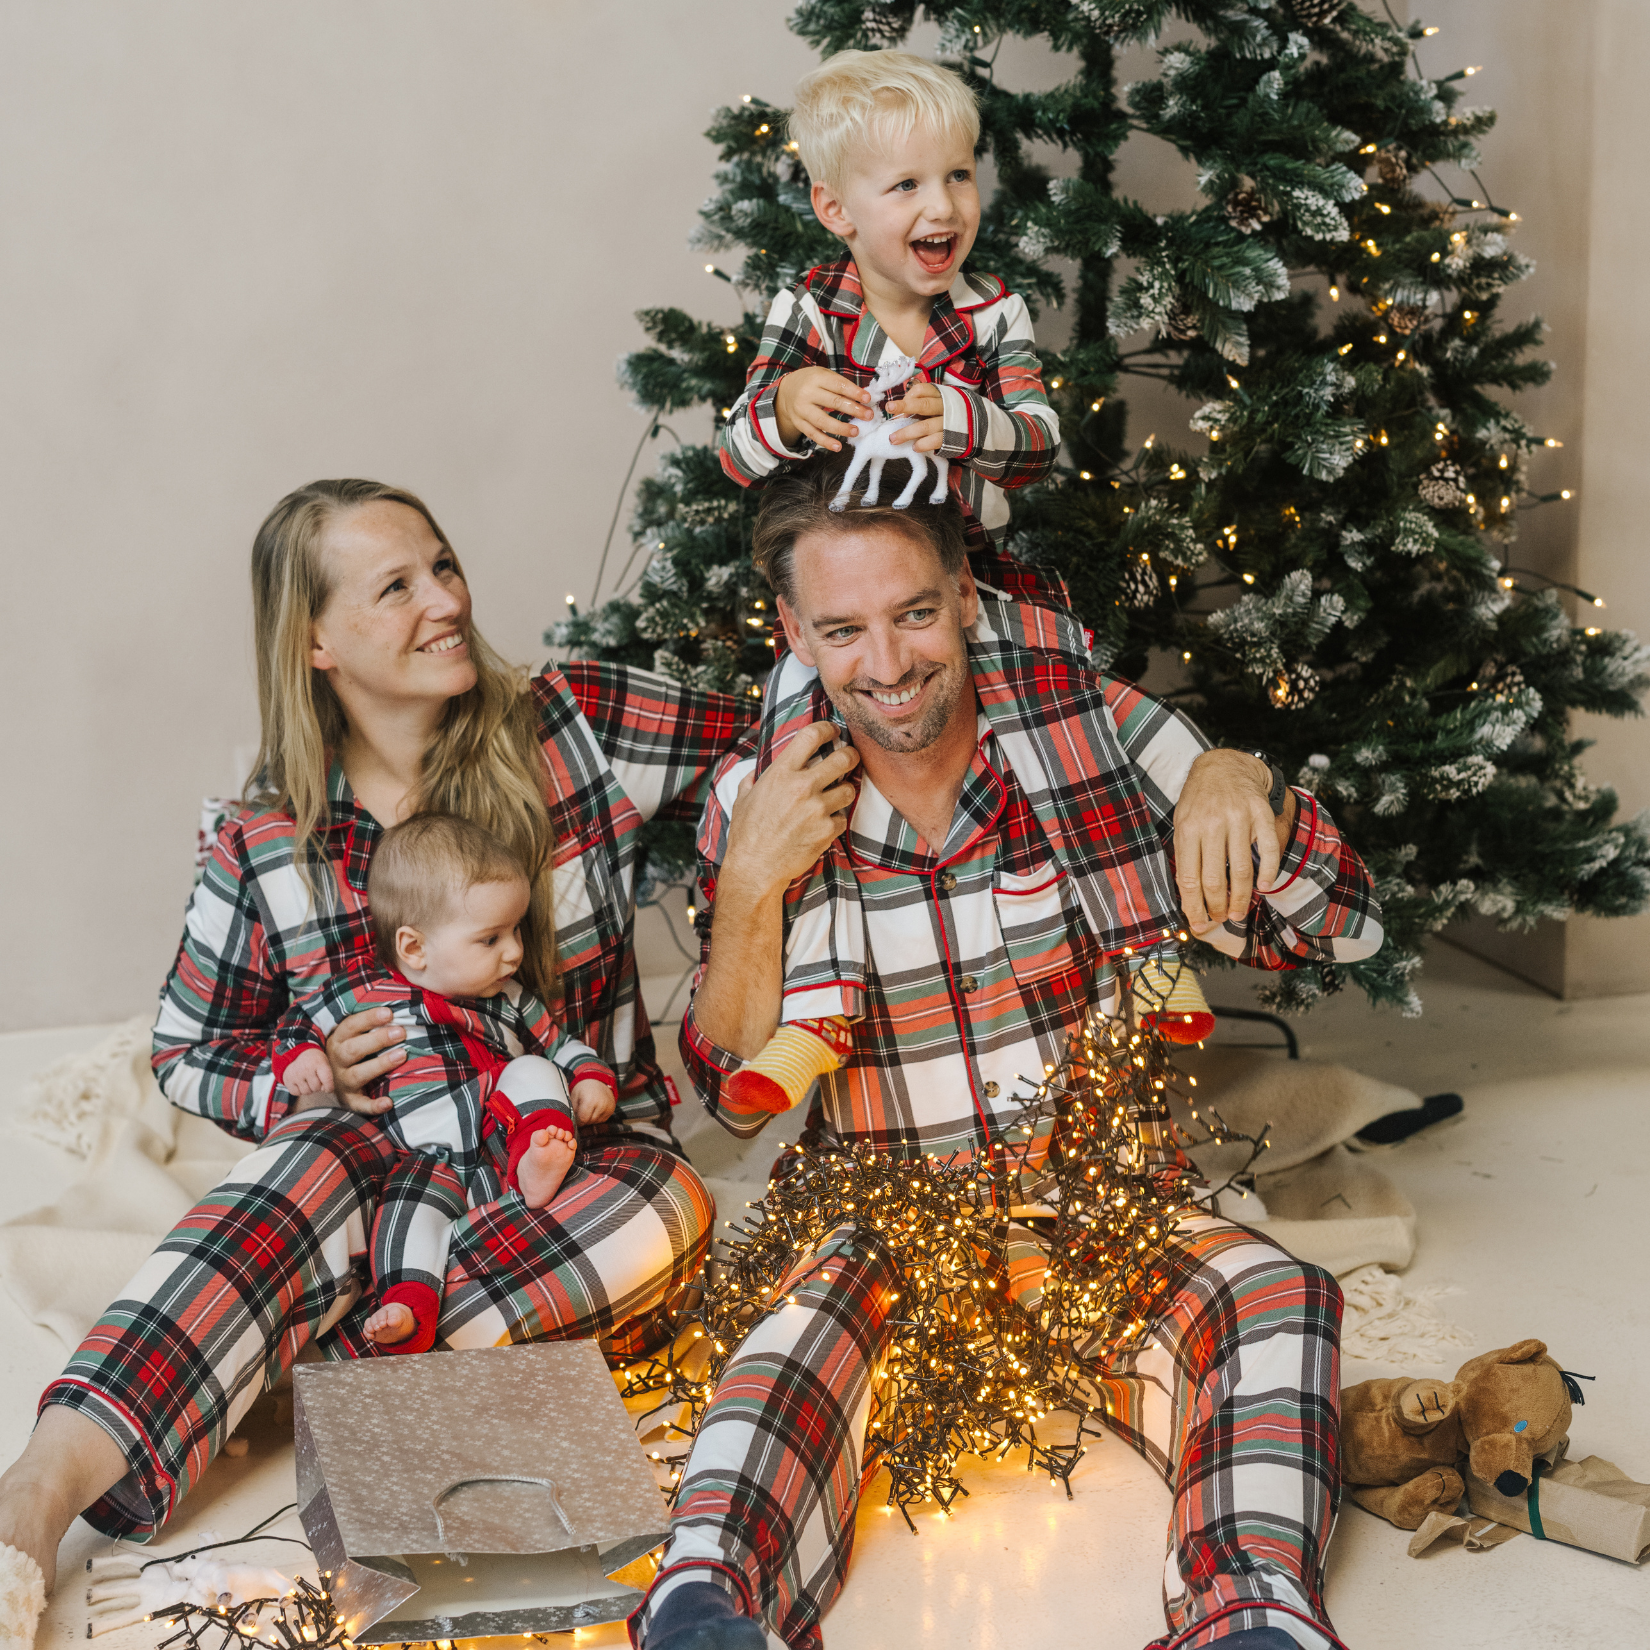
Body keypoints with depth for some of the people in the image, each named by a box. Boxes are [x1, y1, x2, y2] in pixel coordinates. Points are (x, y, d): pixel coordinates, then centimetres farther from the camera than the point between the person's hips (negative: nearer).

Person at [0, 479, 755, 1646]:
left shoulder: (575, 732, -2)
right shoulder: (266, 850, -1)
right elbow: (186, 1050, 9)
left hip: (587, 1154, 1)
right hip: (388, 1170, -1)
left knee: (671, 1205, -35)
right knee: (327, 1156, -38)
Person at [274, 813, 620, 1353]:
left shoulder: (509, 999, 18)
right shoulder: (366, 995, 7)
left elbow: (559, 1043, 26)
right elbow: (299, 1021, 18)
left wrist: (591, 1080, 7)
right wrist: (299, 1056, -4)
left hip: (504, 1140, 3)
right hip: (431, 1158, -3)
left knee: (532, 1072, -18)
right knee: (413, 1197, -33)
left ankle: (536, 1164, -41)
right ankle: (405, 1308, -47)